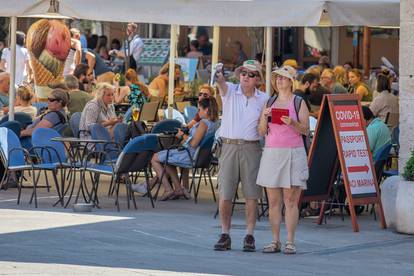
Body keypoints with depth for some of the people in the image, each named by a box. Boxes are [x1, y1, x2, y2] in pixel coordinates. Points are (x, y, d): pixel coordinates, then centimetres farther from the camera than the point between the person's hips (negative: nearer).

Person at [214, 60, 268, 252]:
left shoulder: (263, 99, 7)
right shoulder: (230, 91, 2)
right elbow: (222, 84, -21)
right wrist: (218, 77, -43)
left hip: (251, 148, 1)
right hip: (229, 147, 0)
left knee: (251, 195, -1)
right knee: (225, 194, -1)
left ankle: (249, 236, 7)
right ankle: (225, 236, 9)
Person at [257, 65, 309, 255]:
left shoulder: (299, 103, 3)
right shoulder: (269, 102, 14)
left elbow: (305, 130, -1)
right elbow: (262, 132, 12)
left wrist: (292, 123, -19)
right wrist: (264, 117, -7)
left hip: (293, 154, -4)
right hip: (271, 153, 4)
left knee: (290, 200, -5)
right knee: (273, 201, 2)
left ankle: (290, 242, -3)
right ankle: (275, 242, 5)